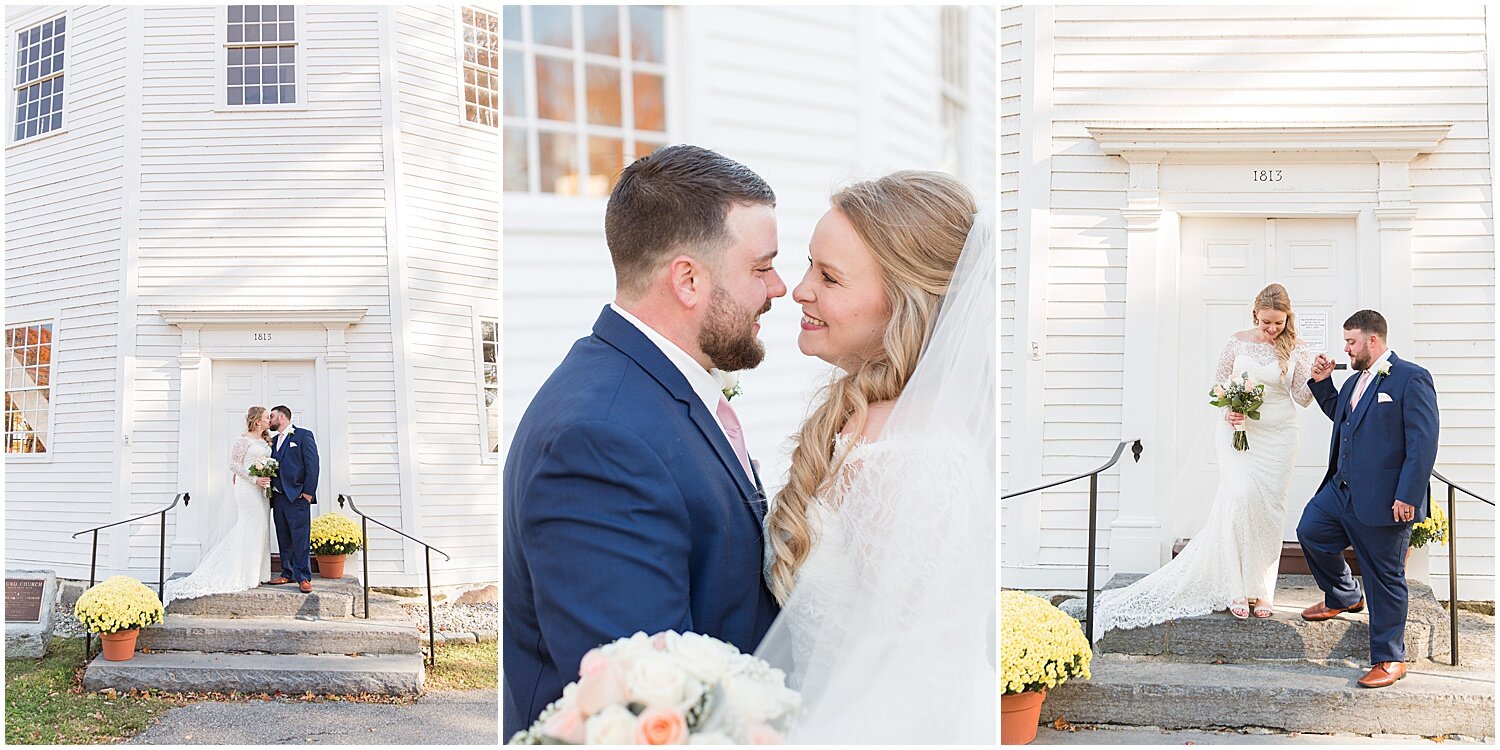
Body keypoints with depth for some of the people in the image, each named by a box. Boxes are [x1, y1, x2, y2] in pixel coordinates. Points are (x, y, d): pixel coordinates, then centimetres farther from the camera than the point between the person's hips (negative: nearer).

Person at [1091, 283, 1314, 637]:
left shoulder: (1295, 349, 0)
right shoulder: (1238, 342, 0)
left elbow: (1303, 398, 1)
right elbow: (1218, 384, 9)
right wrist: (1227, 411, -9)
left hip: (1278, 435, 1)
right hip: (1238, 430, -1)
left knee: (1270, 508, 1)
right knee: (1240, 496, -18)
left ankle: (1263, 590, 11)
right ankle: (1238, 588, -10)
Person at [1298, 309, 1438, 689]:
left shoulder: (1411, 378, -13)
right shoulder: (1355, 381, 13)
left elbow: (1424, 442, -18)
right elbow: (1338, 413, 33)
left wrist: (1407, 497, -22)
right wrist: (1322, 382, 15)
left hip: (1384, 500, -8)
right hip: (1341, 488, 8)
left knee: (1385, 579, 1)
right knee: (1310, 532, 15)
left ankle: (1389, 659, 13)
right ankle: (1344, 597, 37)